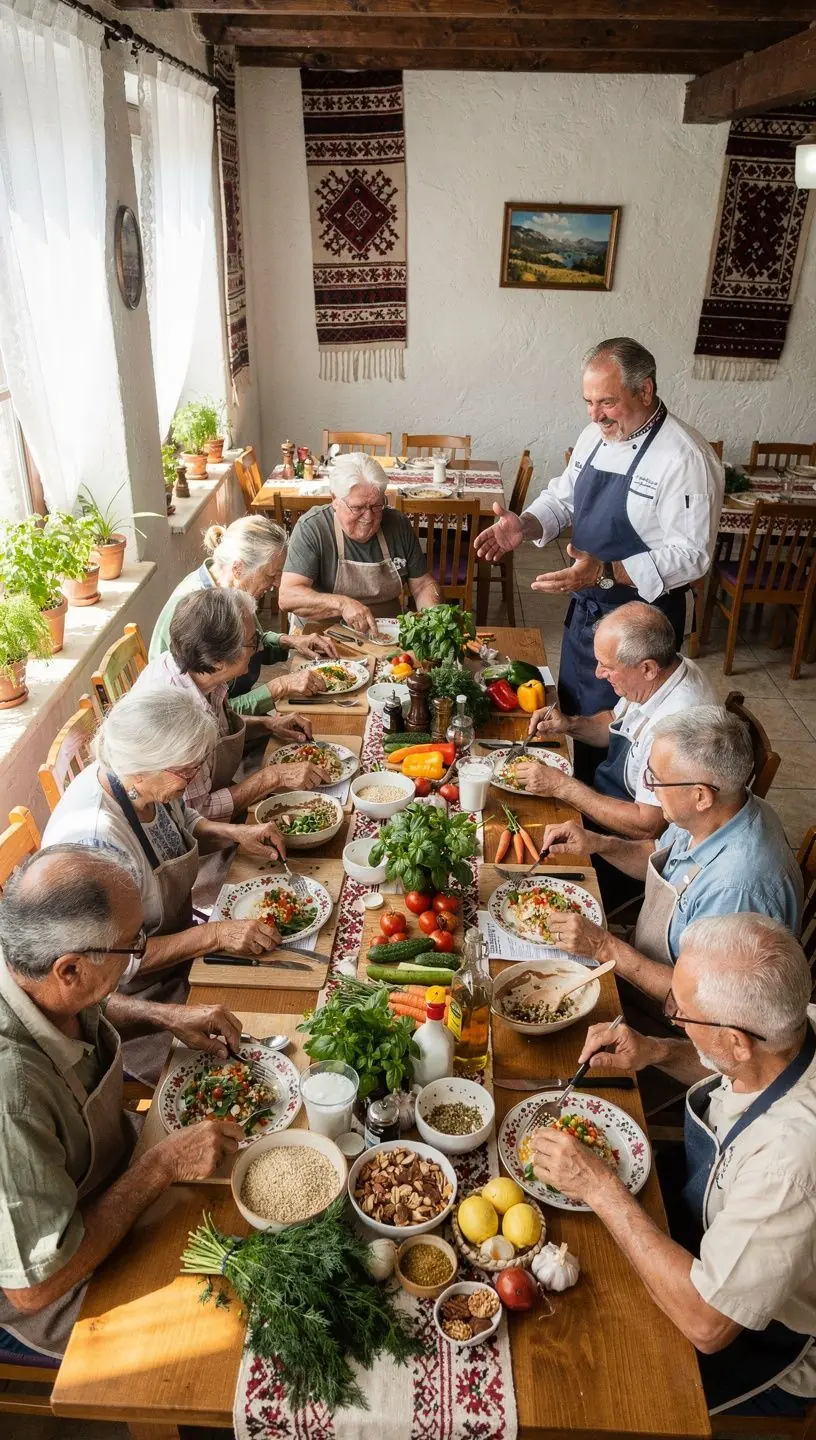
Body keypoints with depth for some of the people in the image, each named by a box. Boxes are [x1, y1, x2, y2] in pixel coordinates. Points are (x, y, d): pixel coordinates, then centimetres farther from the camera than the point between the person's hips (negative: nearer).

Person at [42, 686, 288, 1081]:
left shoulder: (149, 782, -12)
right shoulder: (96, 840, -37)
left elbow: (182, 826, 11)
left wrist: (233, 834, -7)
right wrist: (214, 935, -32)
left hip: (176, 937, 8)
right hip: (130, 1000, -8)